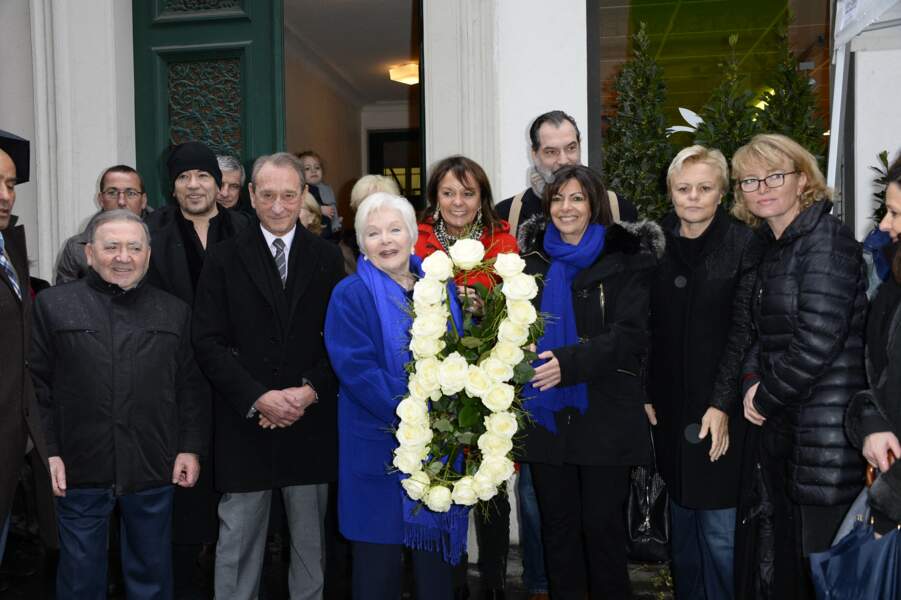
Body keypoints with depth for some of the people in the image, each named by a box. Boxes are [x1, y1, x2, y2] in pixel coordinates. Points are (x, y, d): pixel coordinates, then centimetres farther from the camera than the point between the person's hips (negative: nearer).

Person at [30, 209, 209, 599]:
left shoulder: (175, 312, 6)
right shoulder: (53, 305, 1)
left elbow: (193, 388, 7)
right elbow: (37, 385, 0)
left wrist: (191, 448, 2)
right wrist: (48, 451, -5)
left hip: (154, 469, 1)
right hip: (80, 468, -1)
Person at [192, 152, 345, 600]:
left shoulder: (327, 257, 5)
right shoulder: (224, 258, 1)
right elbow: (208, 342, -4)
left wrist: (309, 391, -11)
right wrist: (259, 398, -13)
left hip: (310, 424, 1)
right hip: (244, 423, -1)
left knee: (311, 537, 14)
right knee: (238, 538, 8)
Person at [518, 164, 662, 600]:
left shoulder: (626, 258, -2)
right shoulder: (534, 261, 10)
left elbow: (629, 336, -12)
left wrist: (571, 362, -25)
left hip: (605, 417, -3)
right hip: (546, 413, 4)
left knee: (602, 527, 5)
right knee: (558, 527, 12)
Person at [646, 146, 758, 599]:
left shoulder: (743, 244, -5)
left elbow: (744, 330, -9)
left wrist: (722, 404, -13)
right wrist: (644, 393, 0)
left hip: (720, 412, -3)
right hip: (668, 407, 3)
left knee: (719, 528, 1)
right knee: (680, 519, 14)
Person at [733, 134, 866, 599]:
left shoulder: (827, 239, -12)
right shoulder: (771, 247, 13)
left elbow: (817, 341, -19)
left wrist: (767, 397, -8)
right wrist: (752, 381, 1)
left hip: (824, 434, -8)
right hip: (779, 428, 8)